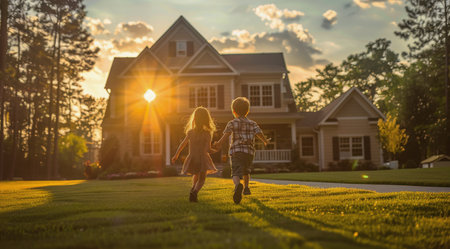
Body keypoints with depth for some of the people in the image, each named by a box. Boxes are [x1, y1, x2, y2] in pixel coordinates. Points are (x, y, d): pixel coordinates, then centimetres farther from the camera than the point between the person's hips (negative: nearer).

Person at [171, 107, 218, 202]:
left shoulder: (190, 132, -3)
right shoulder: (207, 134, -12)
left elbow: (182, 144, 6)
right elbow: (208, 149, -16)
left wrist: (176, 155, 19)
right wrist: (215, 150, 5)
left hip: (192, 159, 3)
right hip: (203, 159, -3)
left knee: (196, 176, 29)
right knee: (201, 180, 9)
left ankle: (193, 189, 10)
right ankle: (195, 192, -18)